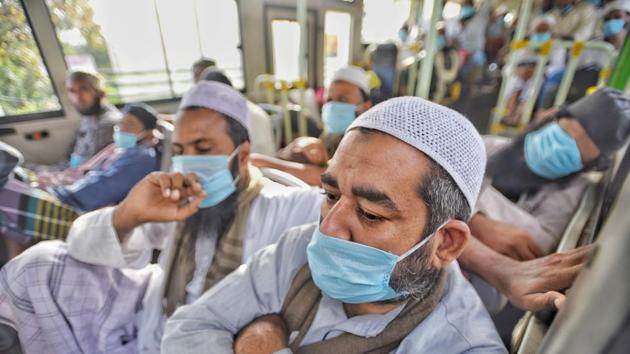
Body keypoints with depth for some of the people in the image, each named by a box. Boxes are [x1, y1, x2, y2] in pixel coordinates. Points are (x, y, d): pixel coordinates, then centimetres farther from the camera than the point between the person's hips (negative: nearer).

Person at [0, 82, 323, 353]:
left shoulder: (279, 208, -20)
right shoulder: (180, 204, -8)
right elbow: (84, 243, -7)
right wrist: (127, 216, -28)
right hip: (147, 320, 4)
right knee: (40, 263, 3)